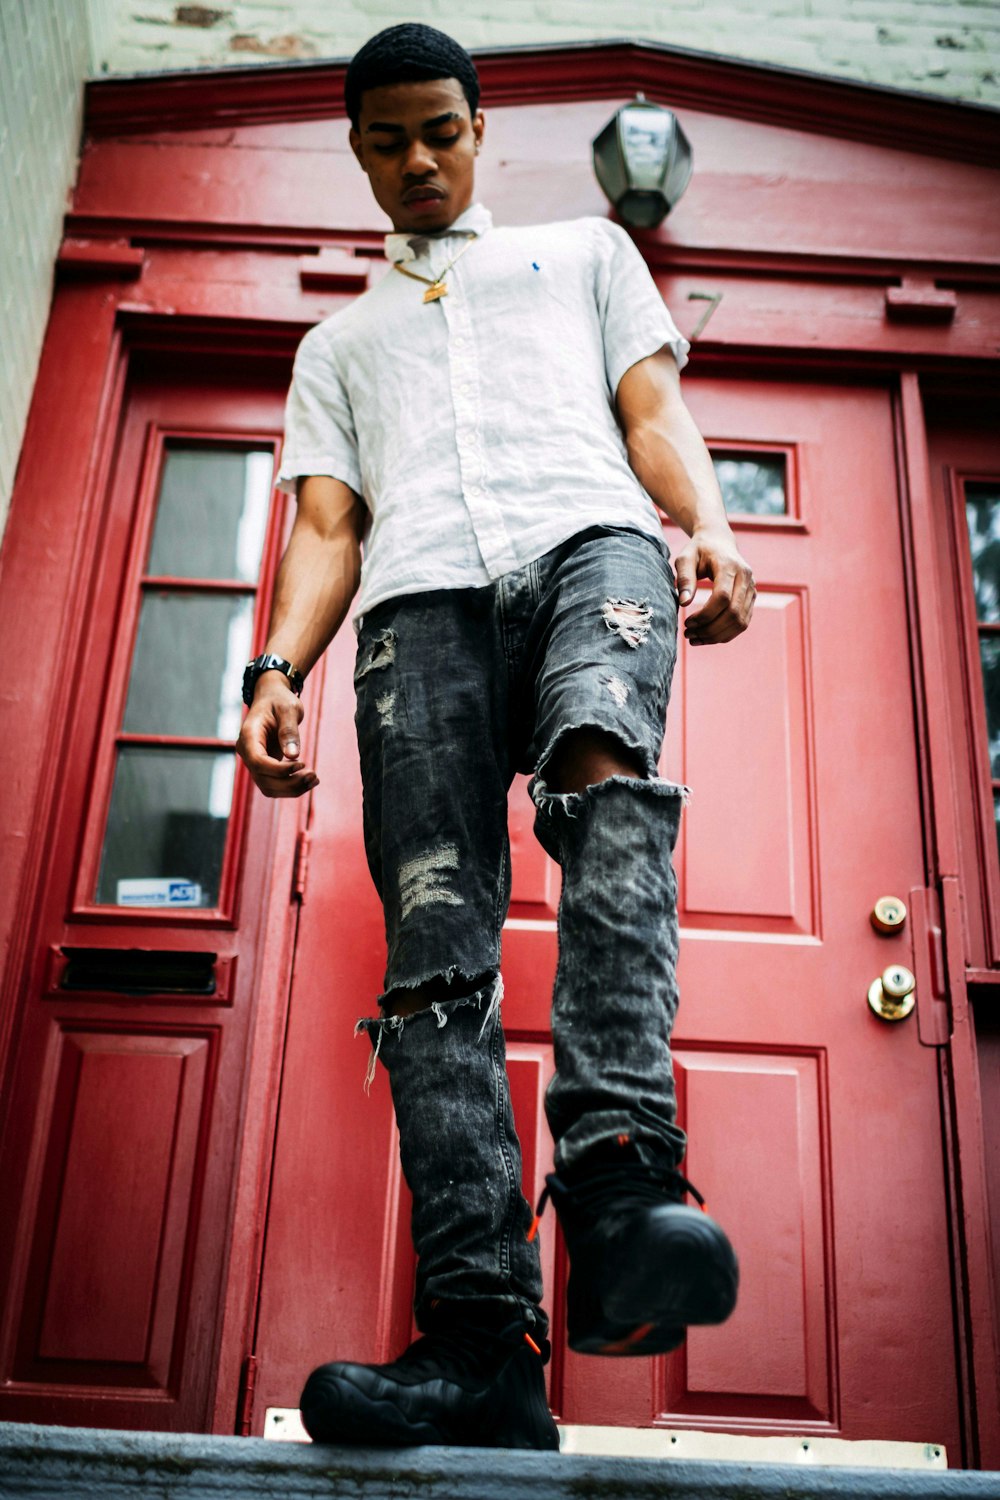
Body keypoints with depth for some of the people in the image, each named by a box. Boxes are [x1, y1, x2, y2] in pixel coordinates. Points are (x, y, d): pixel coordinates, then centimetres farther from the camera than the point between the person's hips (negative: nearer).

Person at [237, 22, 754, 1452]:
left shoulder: (585, 249, 34)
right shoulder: (338, 341, 36)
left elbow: (653, 410, 18)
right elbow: (326, 526, 22)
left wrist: (710, 528, -5)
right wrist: (280, 665, 1)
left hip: (588, 540, 0)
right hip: (421, 598, 1)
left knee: (606, 779, -36)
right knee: (436, 946, -18)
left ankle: (618, 1175, -46)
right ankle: (485, 1342, -24)